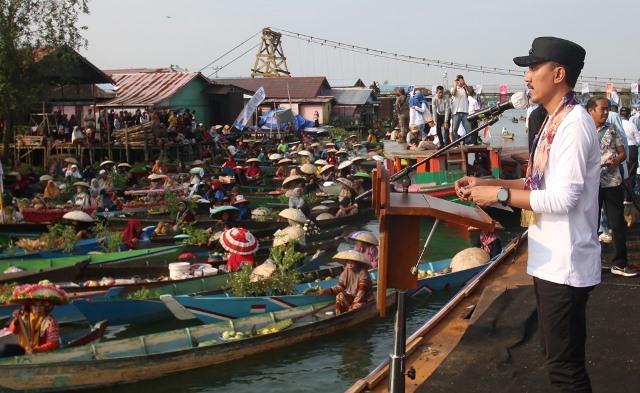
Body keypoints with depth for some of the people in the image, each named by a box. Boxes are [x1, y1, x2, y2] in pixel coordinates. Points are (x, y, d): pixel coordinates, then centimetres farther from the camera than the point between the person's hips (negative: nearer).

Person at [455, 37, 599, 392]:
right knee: (559, 358, 20)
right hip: (550, 260, 10)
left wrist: (499, 194, -19)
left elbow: (563, 198, -25)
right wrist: (488, 183, 6)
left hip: (565, 265, -10)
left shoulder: (574, 123, -19)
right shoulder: (555, 121, 12)